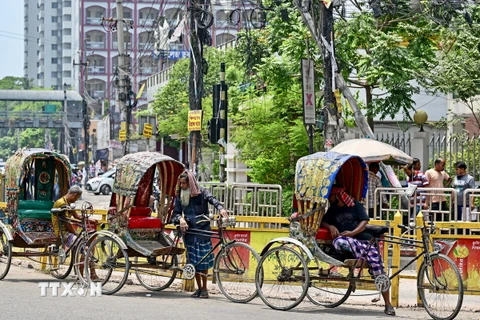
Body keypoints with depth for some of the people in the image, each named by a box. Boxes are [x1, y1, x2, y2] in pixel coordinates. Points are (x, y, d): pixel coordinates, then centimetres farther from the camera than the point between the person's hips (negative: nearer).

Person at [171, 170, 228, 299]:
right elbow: (176, 213, 6)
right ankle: (199, 287, 14)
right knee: (193, 261, 4)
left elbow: (212, 199, -17)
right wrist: (180, 219, -17)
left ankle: (204, 288, 7)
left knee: (203, 260, -3)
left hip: (203, 230, -3)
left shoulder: (202, 192, -1)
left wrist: (220, 208, -37)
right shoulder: (179, 196, 9)